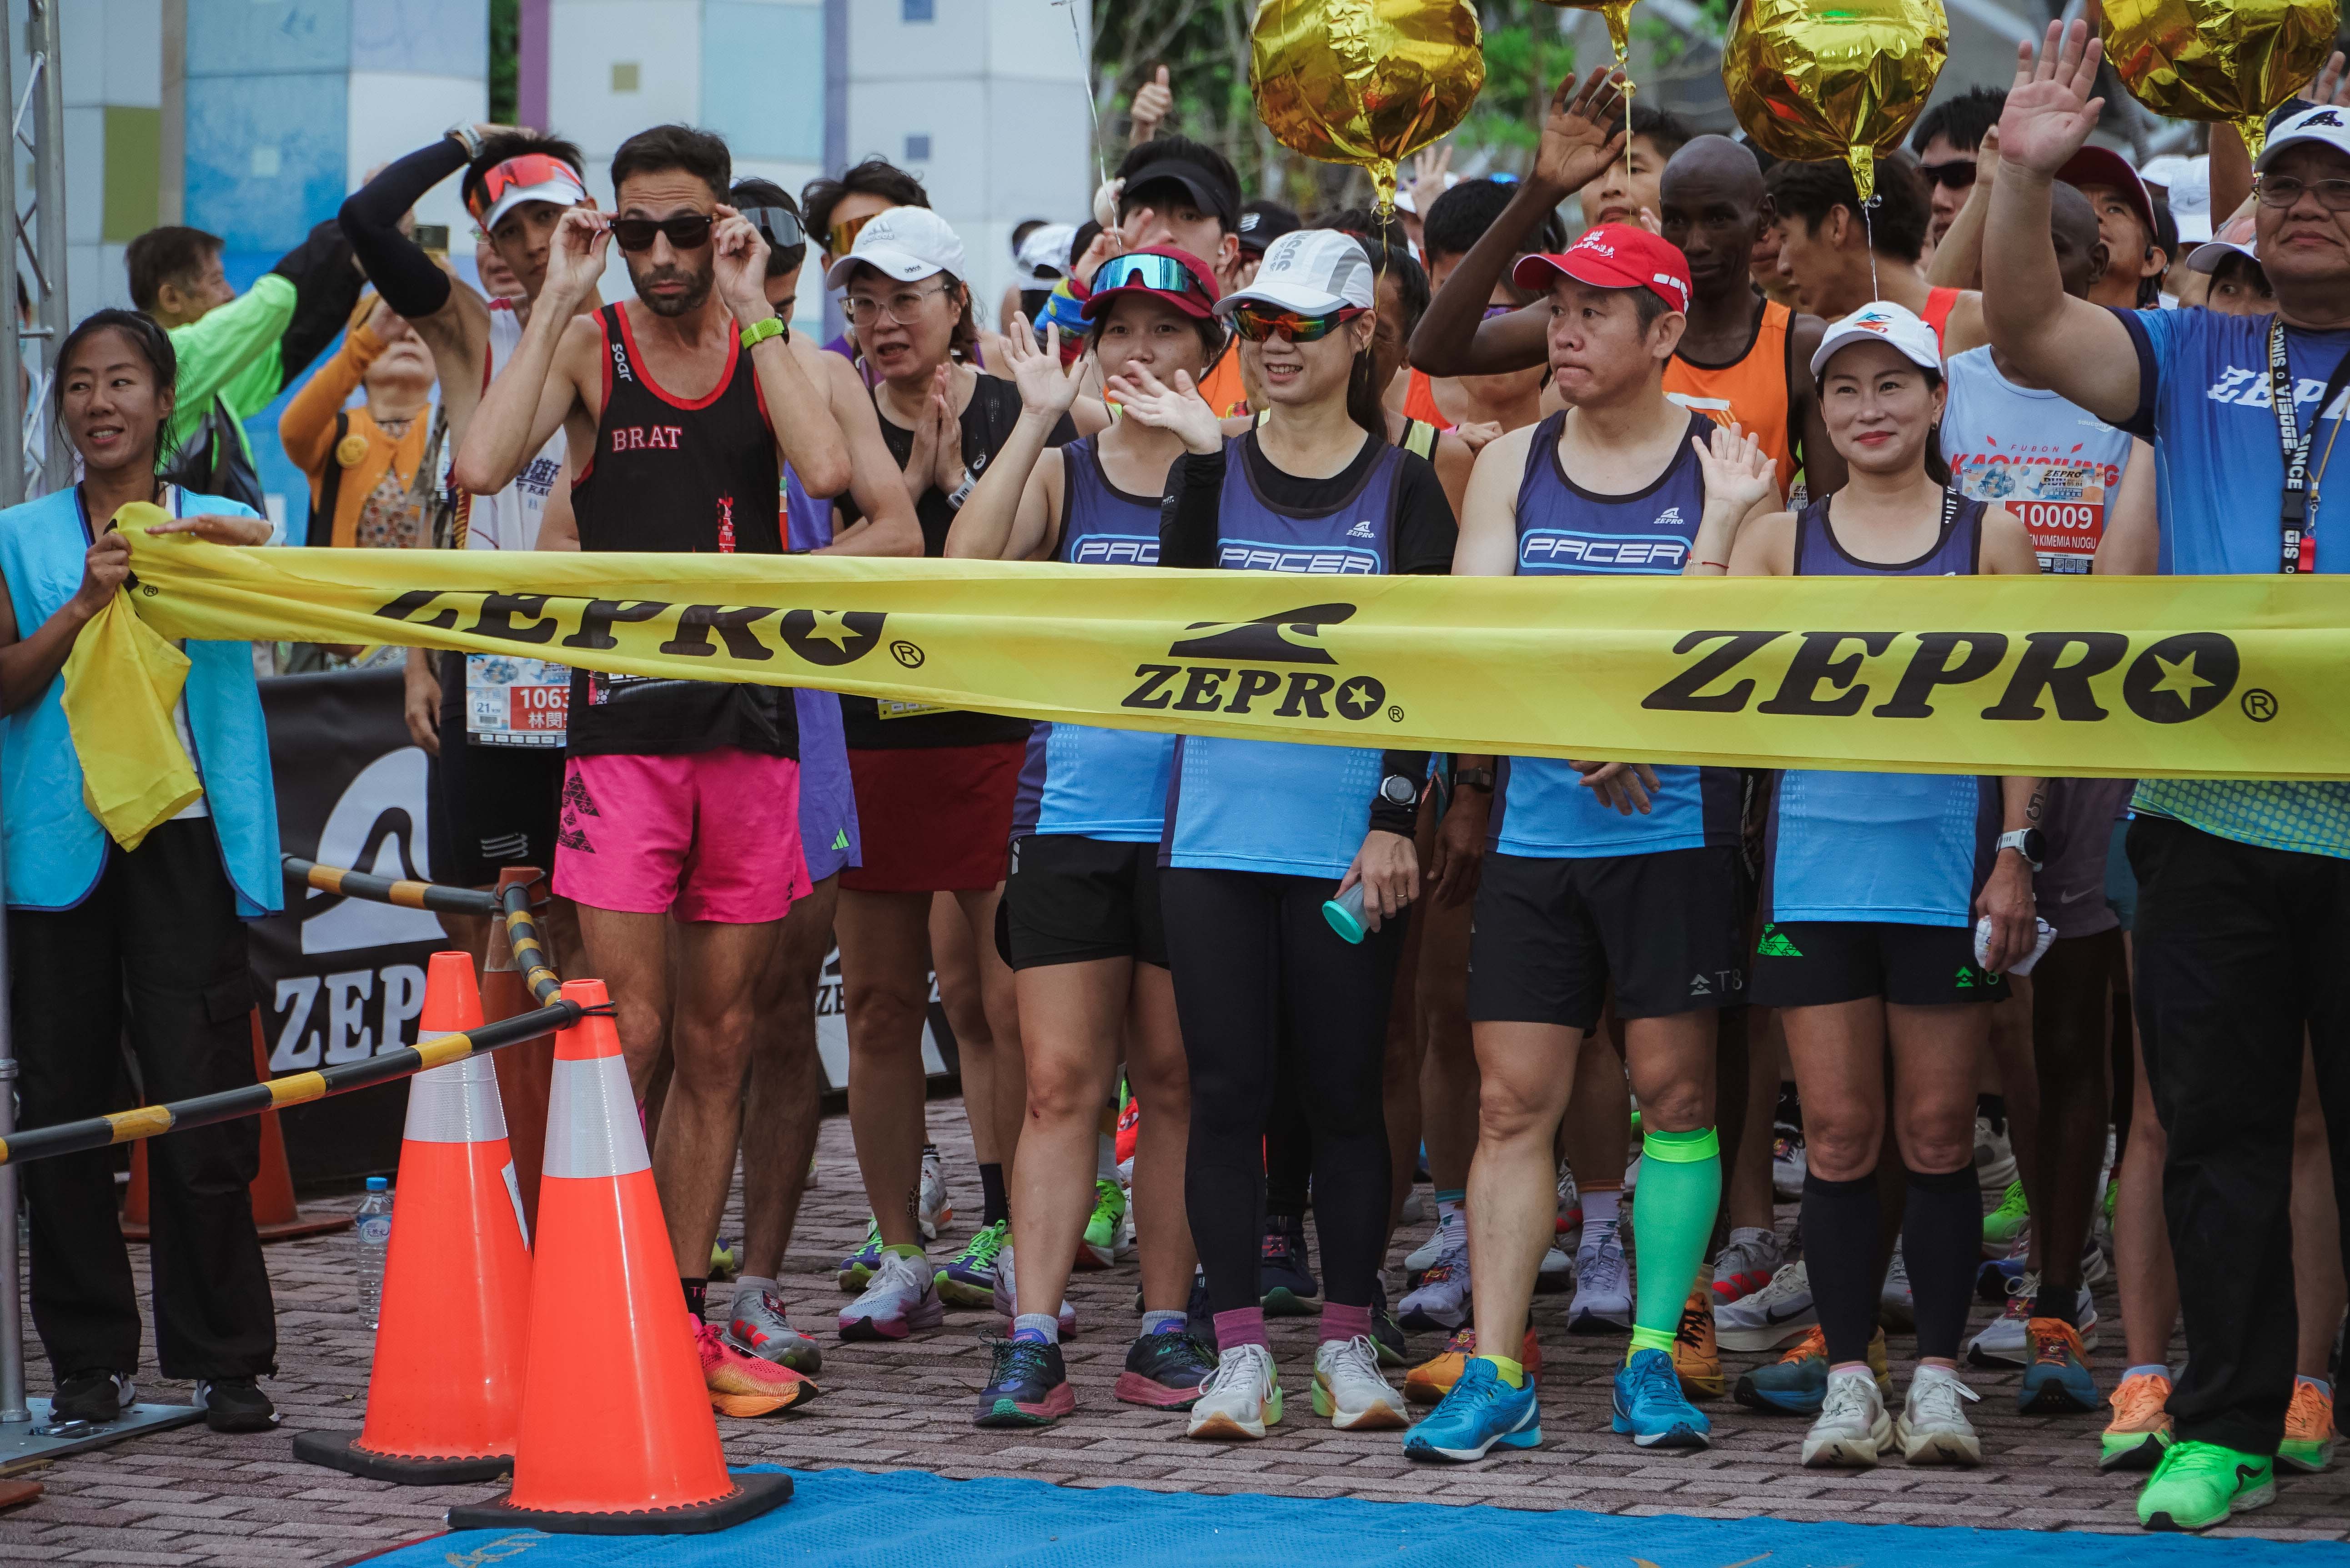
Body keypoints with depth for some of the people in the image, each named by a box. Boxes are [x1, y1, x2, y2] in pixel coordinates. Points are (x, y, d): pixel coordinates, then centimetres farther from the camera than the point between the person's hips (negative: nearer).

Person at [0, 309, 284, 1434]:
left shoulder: (217, 528, 9)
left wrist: (243, 551, -29)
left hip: (186, 842, -1)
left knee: (202, 1107, -5)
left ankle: (223, 1359, 3)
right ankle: (90, 1358, 12)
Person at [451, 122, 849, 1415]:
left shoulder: (765, 347, 6)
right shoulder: (590, 345, 1)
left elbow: (825, 470, -15)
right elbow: (482, 468, -17)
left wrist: (753, 310, -12)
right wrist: (558, 299, -13)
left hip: (752, 727, 3)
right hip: (622, 725, -3)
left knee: (718, 1043, 8)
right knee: (628, 1036, -10)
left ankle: (688, 1319, 15)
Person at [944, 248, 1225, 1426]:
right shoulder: (1059, 475, 8)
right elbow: (967, 569, -9)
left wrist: (1200, 443, -17)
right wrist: (1037, 421, -11)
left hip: (1193, 815, -1)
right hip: (1070, 810, 1)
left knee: (1173, 1082, 6)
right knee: (1060, 1082, -2)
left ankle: (1167, 1329, 14)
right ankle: (1032, 1340, -3)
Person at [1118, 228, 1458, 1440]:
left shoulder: (1401, 486, 4)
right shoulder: (1213, 470, 8)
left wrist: (1394, 819, -8)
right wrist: (1197, 460, -16)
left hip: (1346, 833, -1)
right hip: (1215, 828, 1)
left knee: (1344, 1091, 4)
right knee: (1225, 1090, 1)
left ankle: (1348, 1344, 13)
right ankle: (1239, 1351, 6)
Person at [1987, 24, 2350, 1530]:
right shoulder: (2194, 358, 13)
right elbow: (2032, 329, -1)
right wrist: (2028, 175, -16)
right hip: (2210, 820, 2)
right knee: (2219, 1135, 6)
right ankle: (2224, 1429, 13)